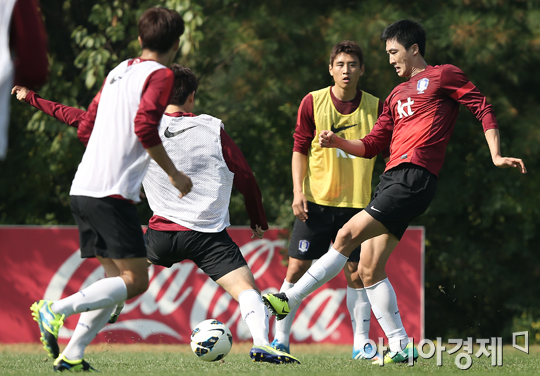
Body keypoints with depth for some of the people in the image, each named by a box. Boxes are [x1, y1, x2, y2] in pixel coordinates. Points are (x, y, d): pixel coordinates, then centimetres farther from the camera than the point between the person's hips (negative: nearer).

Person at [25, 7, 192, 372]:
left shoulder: (117, 72, 19)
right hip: (113, 193, -8)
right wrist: (174, 174, -8)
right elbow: (144, 126, -19)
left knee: (117, 277, 13)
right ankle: (57, 309, -21)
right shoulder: (160, 76, -4)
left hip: (83, 190, 8)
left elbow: (86, 129, 22)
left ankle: (72, 354, 2)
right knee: (135, 280, -6)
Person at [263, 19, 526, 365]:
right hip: (392, 178, 9)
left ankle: (290, 299, -16)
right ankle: (401, 347, 5)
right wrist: (338, 142, 7)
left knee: (349, 235, -18)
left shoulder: (443, 76, 6)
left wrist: (496, 155, -9)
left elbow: (483, 108, 1)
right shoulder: (397, 94, 28)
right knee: (369, 269, 2)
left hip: (415, 177, -9)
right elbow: (373, 145, 24)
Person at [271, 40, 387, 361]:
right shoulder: (313, 102, -1)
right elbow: (300, 150, 3)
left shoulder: (375, 107, 1)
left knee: (356, 271, -1)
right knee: (297, 267, -2)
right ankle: (281, 339, 5)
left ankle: (362, 343, 7)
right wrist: (298, 192, -6)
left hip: (356, 202, 1)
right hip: (316, 200, -1)